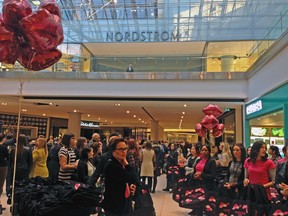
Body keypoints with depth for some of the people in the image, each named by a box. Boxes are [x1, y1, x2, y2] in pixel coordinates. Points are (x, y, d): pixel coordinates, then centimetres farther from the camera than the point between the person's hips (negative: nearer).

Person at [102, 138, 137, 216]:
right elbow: (133, 179, -25)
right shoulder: (111, 165, -21)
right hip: (114, 206, -8)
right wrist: (126, 163, -16)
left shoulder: (122, 164, 7)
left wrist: (132, 186, -4)